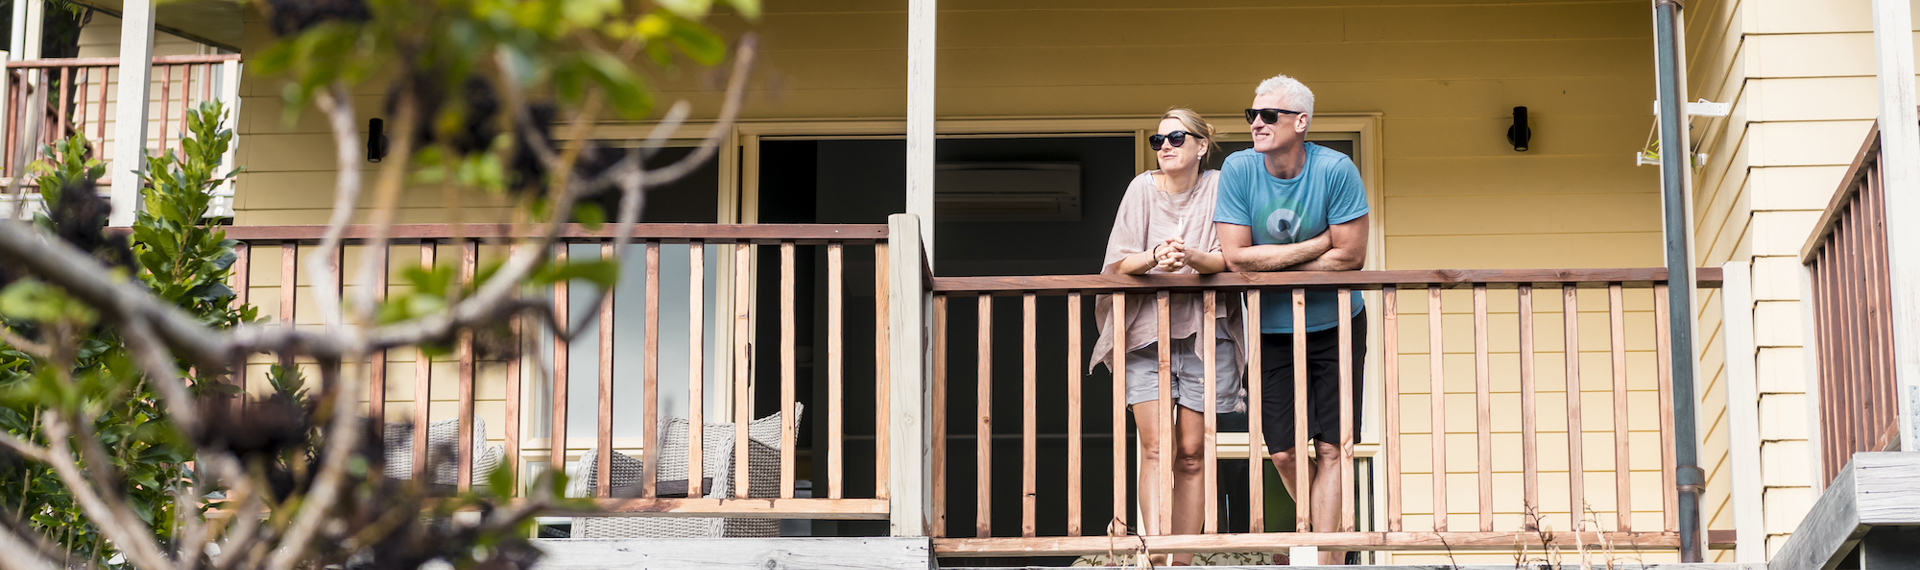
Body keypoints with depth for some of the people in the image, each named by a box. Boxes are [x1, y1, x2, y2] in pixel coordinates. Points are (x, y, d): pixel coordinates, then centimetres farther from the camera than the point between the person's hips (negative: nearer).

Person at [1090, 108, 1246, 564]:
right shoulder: (1143, 188, 1)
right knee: (1156, 449, -10)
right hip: (1146, 330, 0)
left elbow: (1229, 261, -6)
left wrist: (1191, 257, -27)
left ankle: (1183, 561, 8)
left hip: (1204, 331, 0)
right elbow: (1119, 264, -2)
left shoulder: (1217, 188, 0)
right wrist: (1155, 258, -24)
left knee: (1192, 453, 2)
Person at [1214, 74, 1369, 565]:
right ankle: (1334, 541, 26)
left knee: (1330, 450, -5)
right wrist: (1317, 244, -17)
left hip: (1335, 327, -2)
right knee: (1285, 453, 2)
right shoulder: (1238, 169, -10)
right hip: (1271, 332, 2)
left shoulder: (1335, 170, -15)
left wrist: (1273, 266, -13)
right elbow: (1237, 257, -16)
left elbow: (1350, 256, -16)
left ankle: (1325, 558, -3)